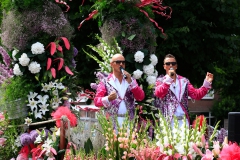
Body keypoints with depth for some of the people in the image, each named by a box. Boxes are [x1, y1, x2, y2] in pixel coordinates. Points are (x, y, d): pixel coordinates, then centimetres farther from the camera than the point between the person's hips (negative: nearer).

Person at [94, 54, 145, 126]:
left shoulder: (131, 80, 17)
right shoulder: (105, 82, 9)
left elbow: (140, 97, 6)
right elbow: (96, 101, 2)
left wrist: (130, 82, -4)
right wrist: (108, 99, -18)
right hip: (111, 121, -2)